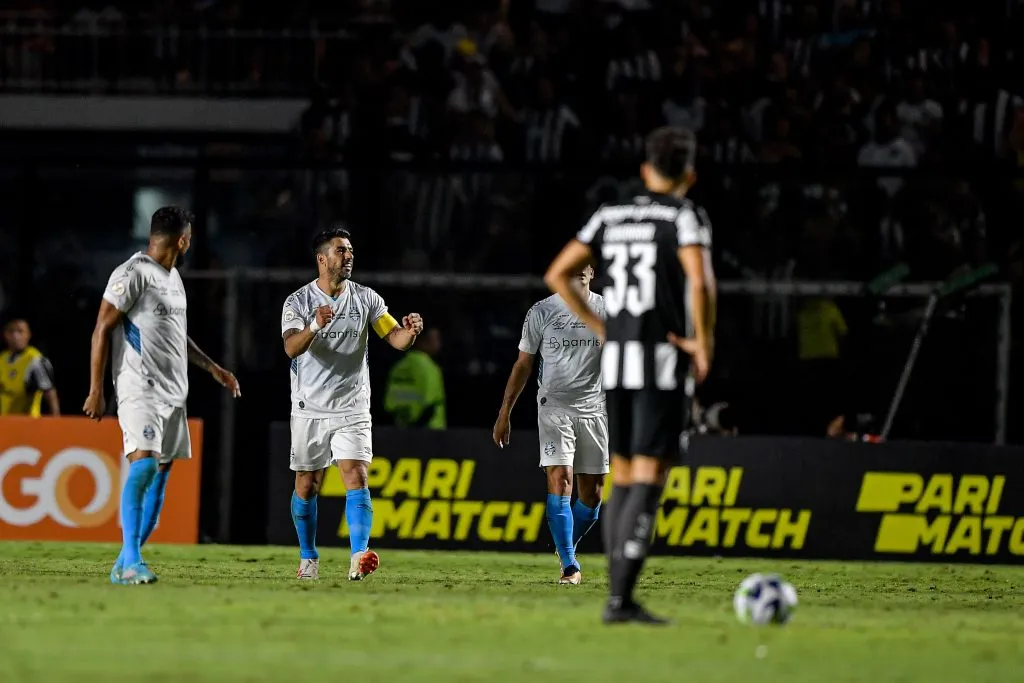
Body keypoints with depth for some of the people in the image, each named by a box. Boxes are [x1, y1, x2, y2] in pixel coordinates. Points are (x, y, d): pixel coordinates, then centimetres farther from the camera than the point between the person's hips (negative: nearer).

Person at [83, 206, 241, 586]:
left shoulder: (173, 277, 18)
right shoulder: (132, 275, -10)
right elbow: (102, 330, -11)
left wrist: (213, 368, 31)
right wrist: (96, 391, -14)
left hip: (174, 393, 9)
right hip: (140, 390, -9)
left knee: (160, 475, 6)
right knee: (144, 465, -21)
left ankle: (124, 566, 10)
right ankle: (131, 559, -23)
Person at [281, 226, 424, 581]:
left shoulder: (366, 298, 2)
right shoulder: (298, 302, -4)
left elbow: (395, 338, -4)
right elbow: (292, 348, -20)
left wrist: (409, 332, -28)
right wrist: (315, 327, -40)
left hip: (352, 409, 0)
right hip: (310, 410, 0)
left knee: (356, 478, -15)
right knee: (306, 486, 7)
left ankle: (359, 558, -25)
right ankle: (309, 559, 23)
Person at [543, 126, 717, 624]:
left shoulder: (610, 217, 13)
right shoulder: (686, 216, -4)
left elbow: (557, 275, 11)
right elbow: (699, 282, -20)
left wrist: (599, 328, 14)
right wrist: (703, 343, -7)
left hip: (615, 358, 6)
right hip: (662, 358, -6)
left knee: (623, 475, 14)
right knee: (649, 477, -7)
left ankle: (616, 595, 11)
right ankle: (621, 597, -16)